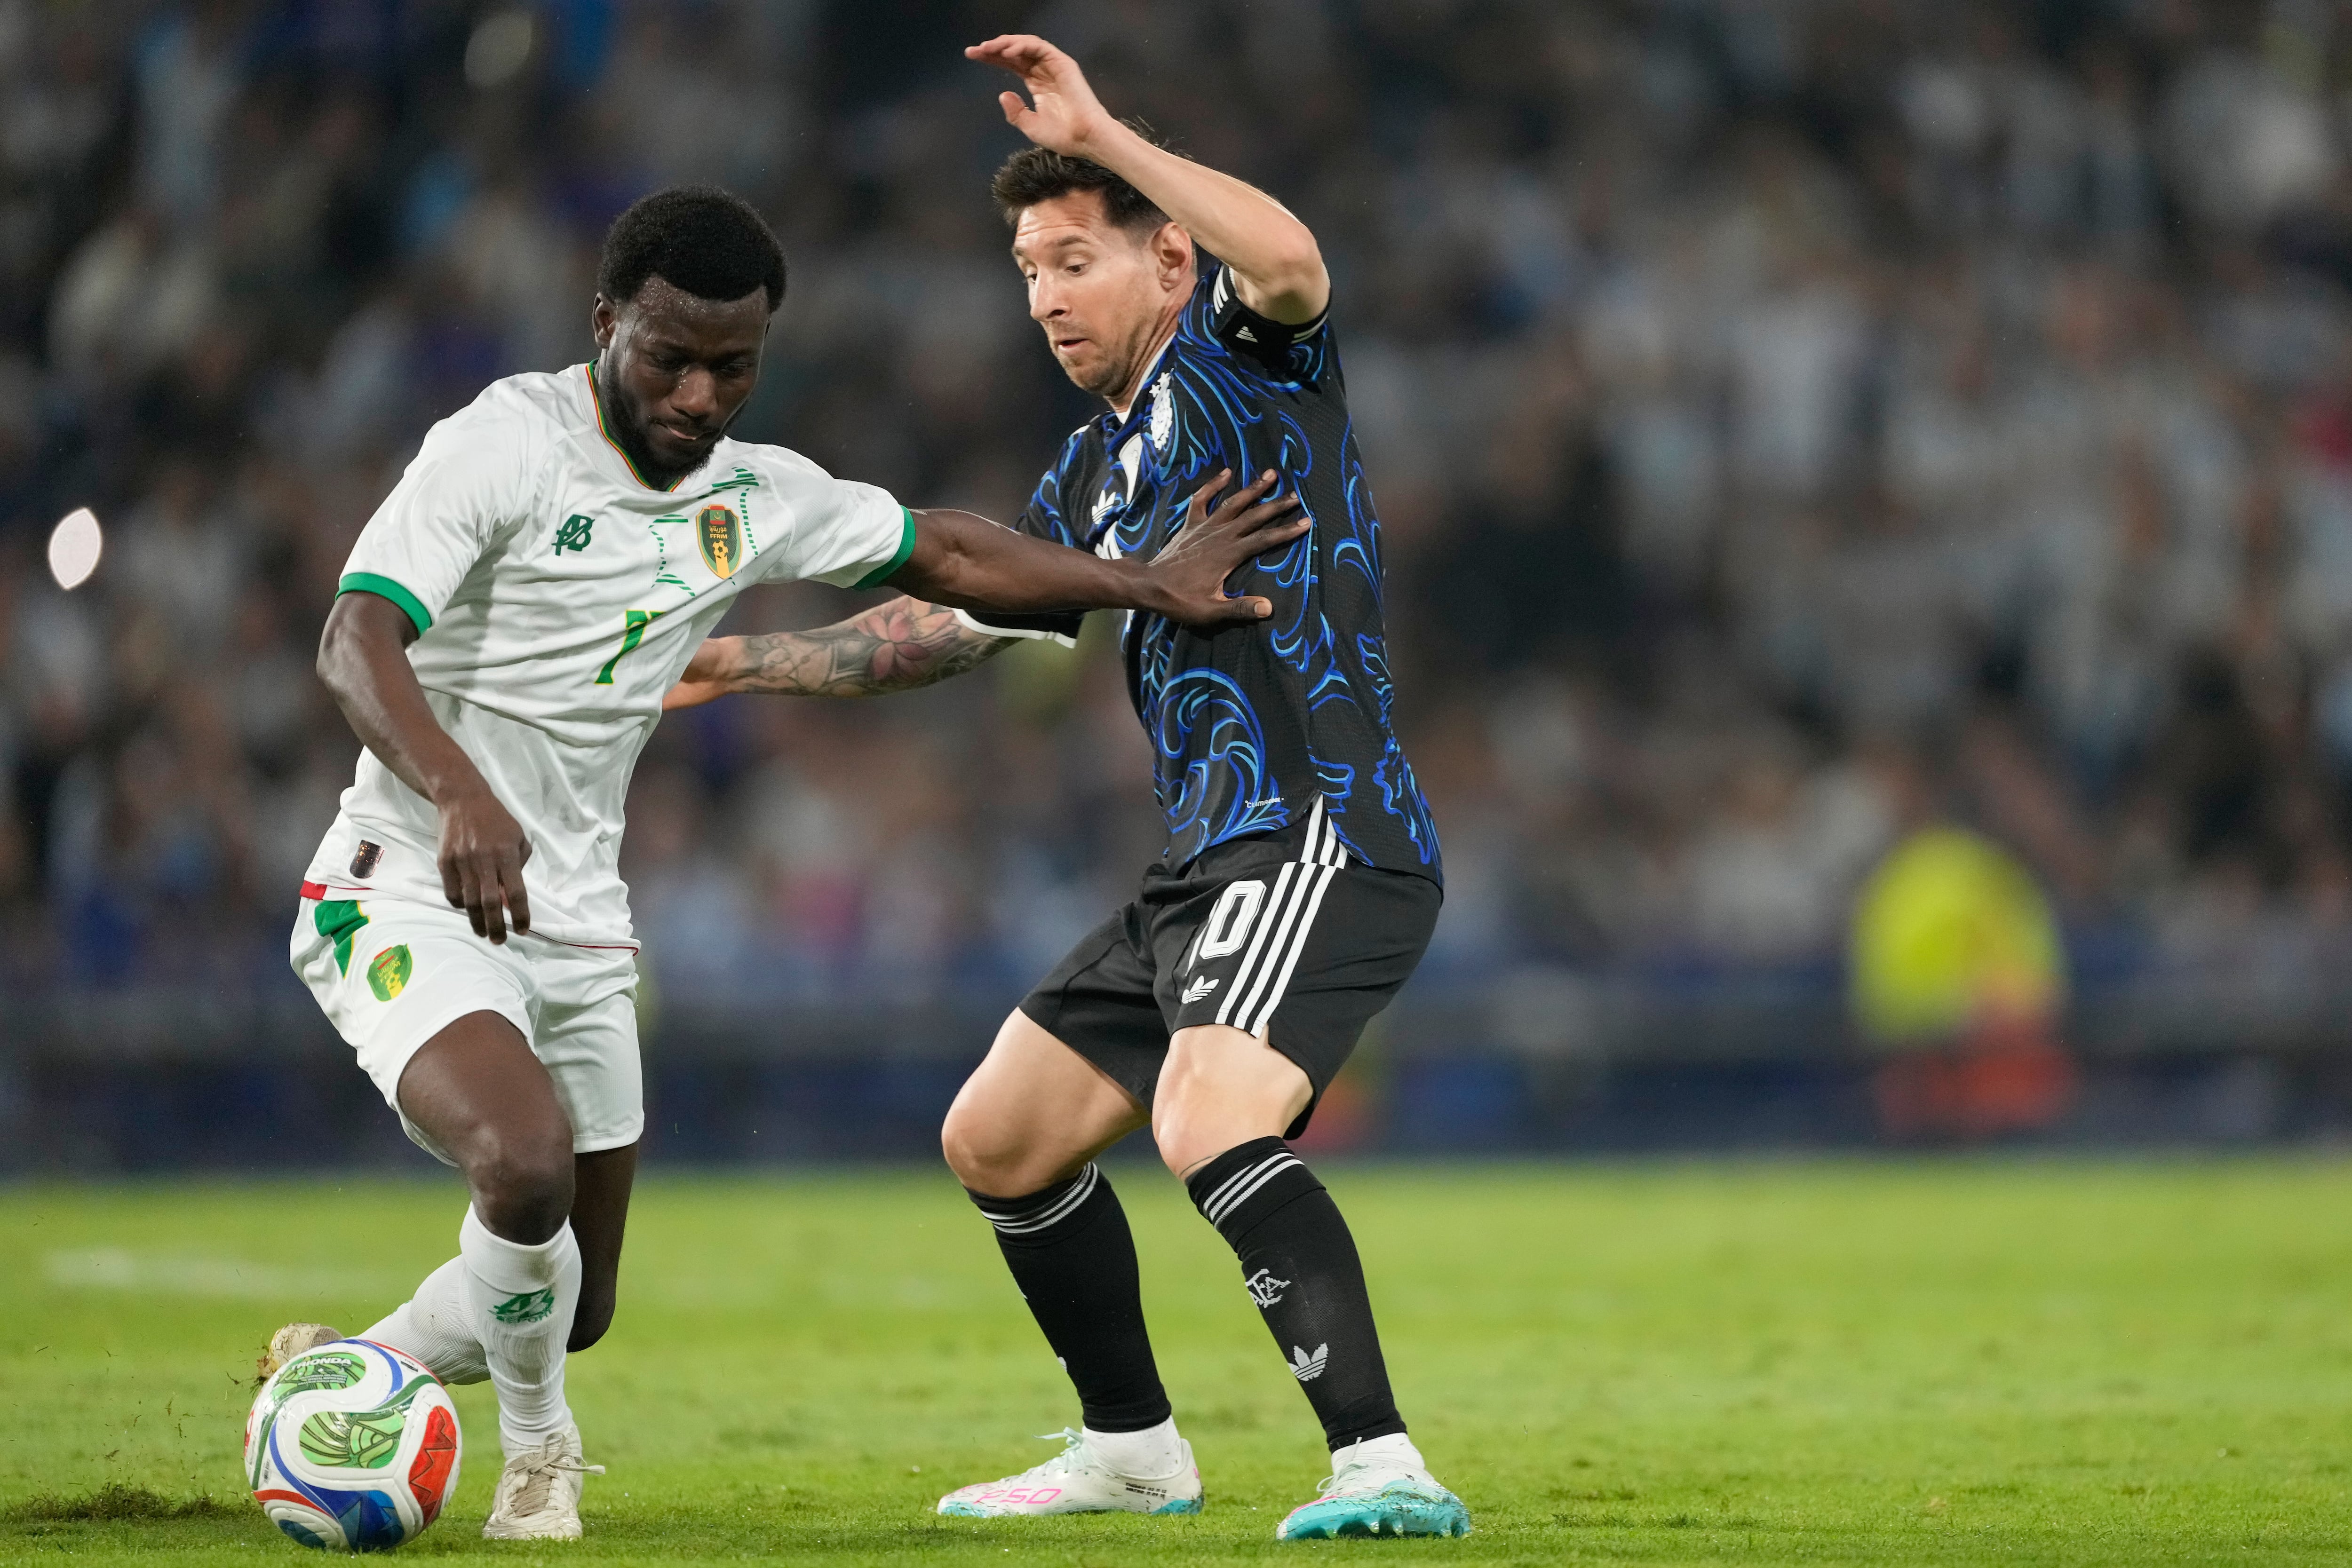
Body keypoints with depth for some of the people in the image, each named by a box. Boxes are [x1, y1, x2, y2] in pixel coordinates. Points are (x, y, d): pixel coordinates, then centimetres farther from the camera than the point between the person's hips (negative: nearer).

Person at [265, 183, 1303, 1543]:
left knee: (573, 1311, 11)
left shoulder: (759, 499, 6)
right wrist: (460, 795, -43)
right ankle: (541, 1456, -5)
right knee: (527, 1160, -32)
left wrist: (1151, 586, 18)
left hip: (576, 924, 7)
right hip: (412, 896, -7)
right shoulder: (507, 445, -15)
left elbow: (943, 554, 22)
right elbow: (357, 641, -26)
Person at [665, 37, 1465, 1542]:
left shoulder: (1240, 348, -3)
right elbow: (946, 623, 32)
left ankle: (1385, 1466, -34)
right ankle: (1132, 1449, 32)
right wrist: (746, 663, 30)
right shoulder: (1095, 474, 22)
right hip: (1210, 861, 10)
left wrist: (1100, 135, -26)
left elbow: (1291, 264, -28)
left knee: (1210, 1123, -31)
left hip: (1325, 835, -10)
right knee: (999, 1140, 18)